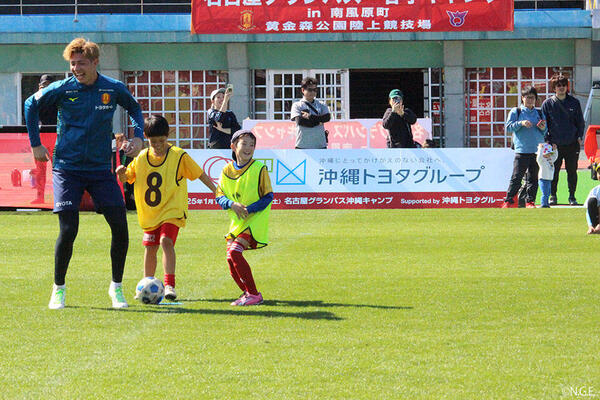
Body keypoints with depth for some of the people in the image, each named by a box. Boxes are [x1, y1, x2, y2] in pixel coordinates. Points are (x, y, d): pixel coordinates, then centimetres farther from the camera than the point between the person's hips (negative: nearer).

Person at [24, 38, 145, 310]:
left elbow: (134, 108, 20)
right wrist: (35, 144, 8)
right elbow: (31, 106, 10)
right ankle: (58, 288, 11)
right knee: (68, 230, -10)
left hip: (101, 169, 2)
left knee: (120, 226, -6)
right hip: (67, 168, -2)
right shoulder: (62, 89, -6)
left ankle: (116, 287, 11)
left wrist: (138, 137, 6)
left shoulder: (114, 89, -2)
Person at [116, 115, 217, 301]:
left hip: (172, 211, -5)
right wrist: (122, 172, -11)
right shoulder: (141, 158, 2)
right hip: (149, 213, 5)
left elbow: (199, 174, -2)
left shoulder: (179, 156, -9)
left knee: (166, 241, -25)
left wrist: (216, 192, -4)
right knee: (150, 248, 12)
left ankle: (169, 284, -29)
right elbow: (126, 178, 12)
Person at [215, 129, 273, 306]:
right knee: (231, 259, 1)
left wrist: (248, 209, -18)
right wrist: (232, 204, -14)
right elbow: (220, 197, 8)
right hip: (236, 222, 6)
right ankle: (248, 292, 21)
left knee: (234, 252, -21)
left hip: (255, 220, -6)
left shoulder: (259, 169, -7)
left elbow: (268, 197, -6)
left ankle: (253, 295, -15)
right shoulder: (227, 170, 6)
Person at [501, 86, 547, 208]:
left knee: (533, 177, 4)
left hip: (537, 150, 3)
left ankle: (530, 201, 10)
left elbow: (544, 133, 19)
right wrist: (521, 123, -16)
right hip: (521, 150, -3)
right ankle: (509, 200, -1)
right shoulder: (516, 112, 7)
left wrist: (543, 128, -4)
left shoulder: (539, 113, 16)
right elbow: (508, 126, -2)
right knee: (516, 177, -8)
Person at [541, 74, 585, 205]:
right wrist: (546, 139, -4)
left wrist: (579, 136, -1)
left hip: (572, 144, 1)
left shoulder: (574, 102, 6)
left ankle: (572, 196, 13)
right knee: (553, 172, 2)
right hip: (555, 144, -1)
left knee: (572, 171, 4)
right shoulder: (547, 103, 3)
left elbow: (580, 121, 12)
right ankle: (552, 196, 14)